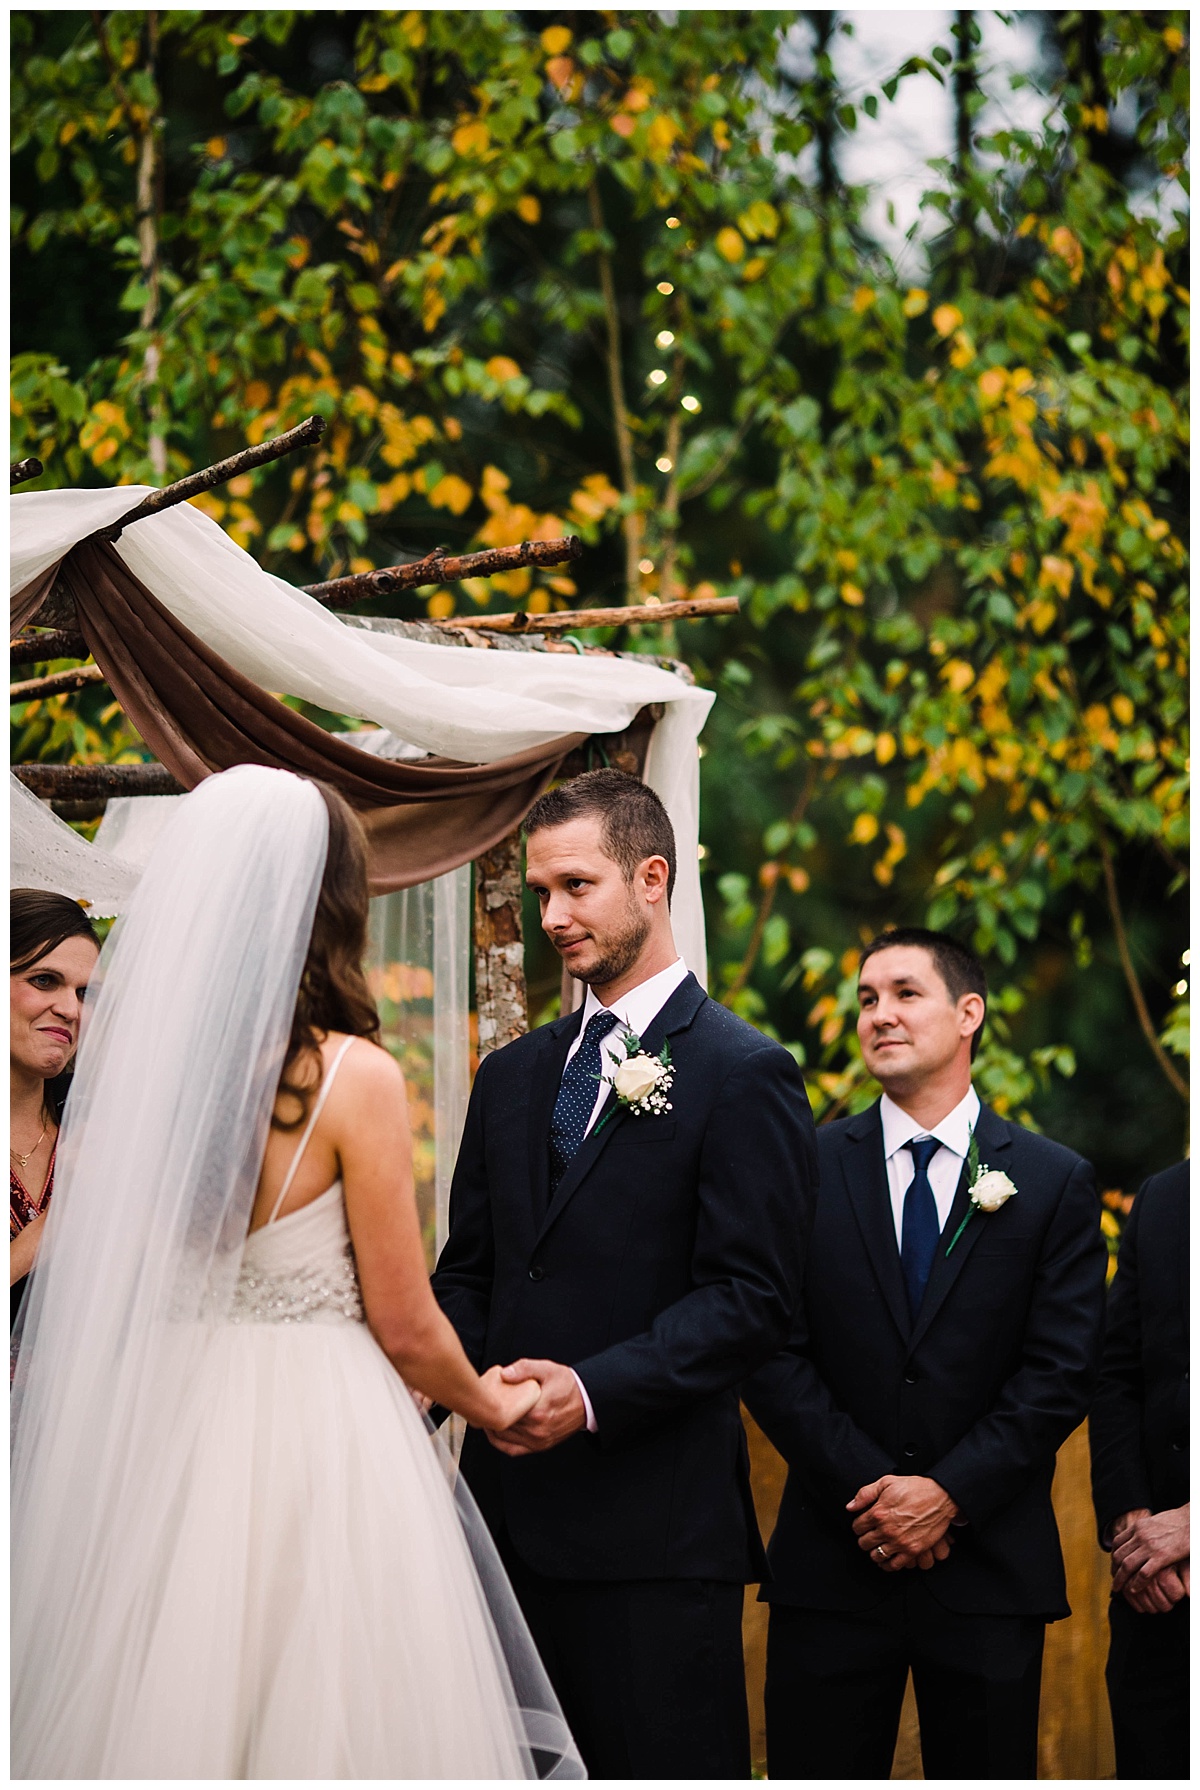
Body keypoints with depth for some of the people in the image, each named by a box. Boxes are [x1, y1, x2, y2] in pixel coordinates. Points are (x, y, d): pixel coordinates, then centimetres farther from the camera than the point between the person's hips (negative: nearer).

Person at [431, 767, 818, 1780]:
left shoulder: (744, 1075, -4)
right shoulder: (513, 1075, 17)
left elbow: (752, 1297, -11)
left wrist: (594, 1391, -21)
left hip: (655, 1530, -6)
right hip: (512, 1507, 6)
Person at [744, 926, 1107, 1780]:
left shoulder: (1055, 1182, 4)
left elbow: (1062, 1370, -2)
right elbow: (774, 1355, -1)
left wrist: (951, 1494, -11)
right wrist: (868, 1489, -11)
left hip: (991, 1570, 0)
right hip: (833, 1562, 0)